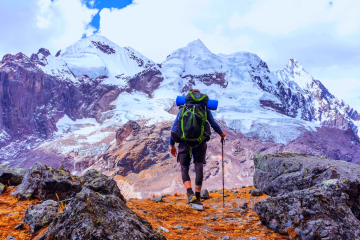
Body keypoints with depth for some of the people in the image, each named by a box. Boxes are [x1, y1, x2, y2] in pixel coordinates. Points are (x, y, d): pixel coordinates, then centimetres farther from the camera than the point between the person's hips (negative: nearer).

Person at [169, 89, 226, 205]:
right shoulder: (205, 109, 8)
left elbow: (174, 127, 3)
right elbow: (213, 124, 10)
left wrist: (172, 144, 9)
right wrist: (221, 133, 30)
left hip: (185, 143, 0)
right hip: (200, 143, 0)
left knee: (184, 169, 9)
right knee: (199, 169, 7)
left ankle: (190, 194, -10)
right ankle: (197, 197, 6)